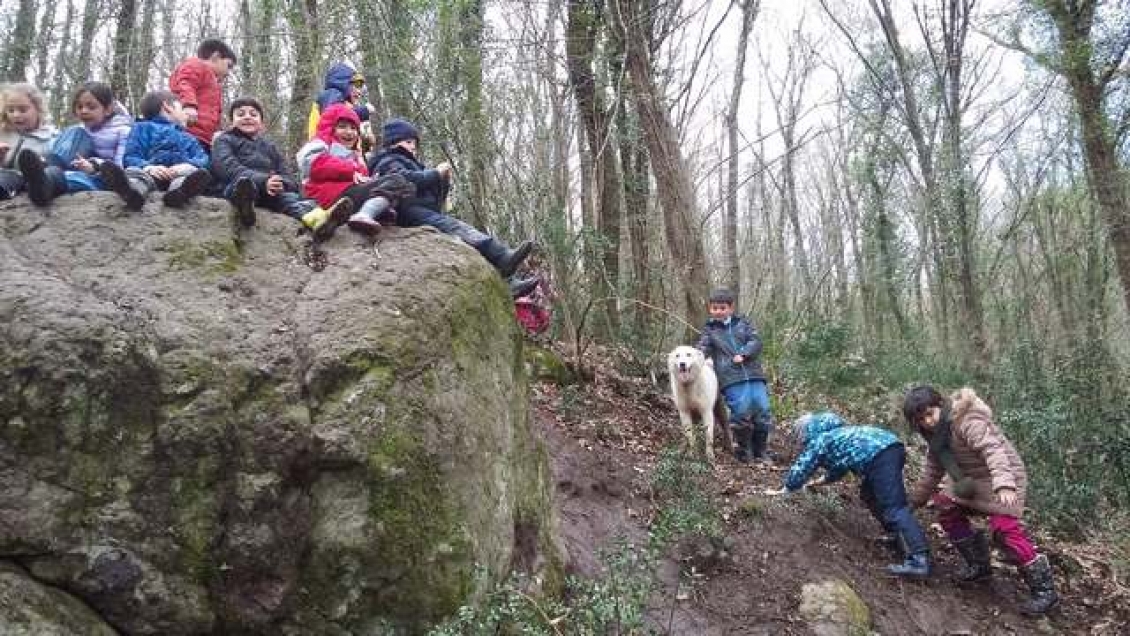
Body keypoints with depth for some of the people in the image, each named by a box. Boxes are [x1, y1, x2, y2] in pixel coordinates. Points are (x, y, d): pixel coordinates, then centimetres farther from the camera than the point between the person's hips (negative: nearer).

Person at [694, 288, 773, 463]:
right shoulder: (709, 330, 13)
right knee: (741, 412, -13)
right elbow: (702, 349, 2)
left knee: (762, 410, -2)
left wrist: (743, 354, -10)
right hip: (731, 379, -2)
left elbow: (756, 341, 5)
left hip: (754, 375, 2)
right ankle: (744, 452, 8)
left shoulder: (743, 323, 15)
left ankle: (761, 452, 16)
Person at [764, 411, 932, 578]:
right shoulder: (836, 434, 34)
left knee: (894, 507, -14)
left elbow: (799, 471, 15)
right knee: (869, 494, 27)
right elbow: (838, 466, 48)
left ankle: (919, 560, -24)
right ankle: (898, 536, 28)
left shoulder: (817, 442, 9)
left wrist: (781, 491, 29)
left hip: (878, 456, -9)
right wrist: (818, 482, 60)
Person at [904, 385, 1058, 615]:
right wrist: (914, 501, 17)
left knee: (1003, 527, -21)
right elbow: (932, 472, 17)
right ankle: (979, 564, 19)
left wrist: (1004, 484, -49)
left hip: (1002, 480, -9)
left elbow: (993, 449, -36)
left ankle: (1044, 589, -11)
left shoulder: (967, 421, -24)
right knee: (946, 509, 6)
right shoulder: (936, 435, 6)